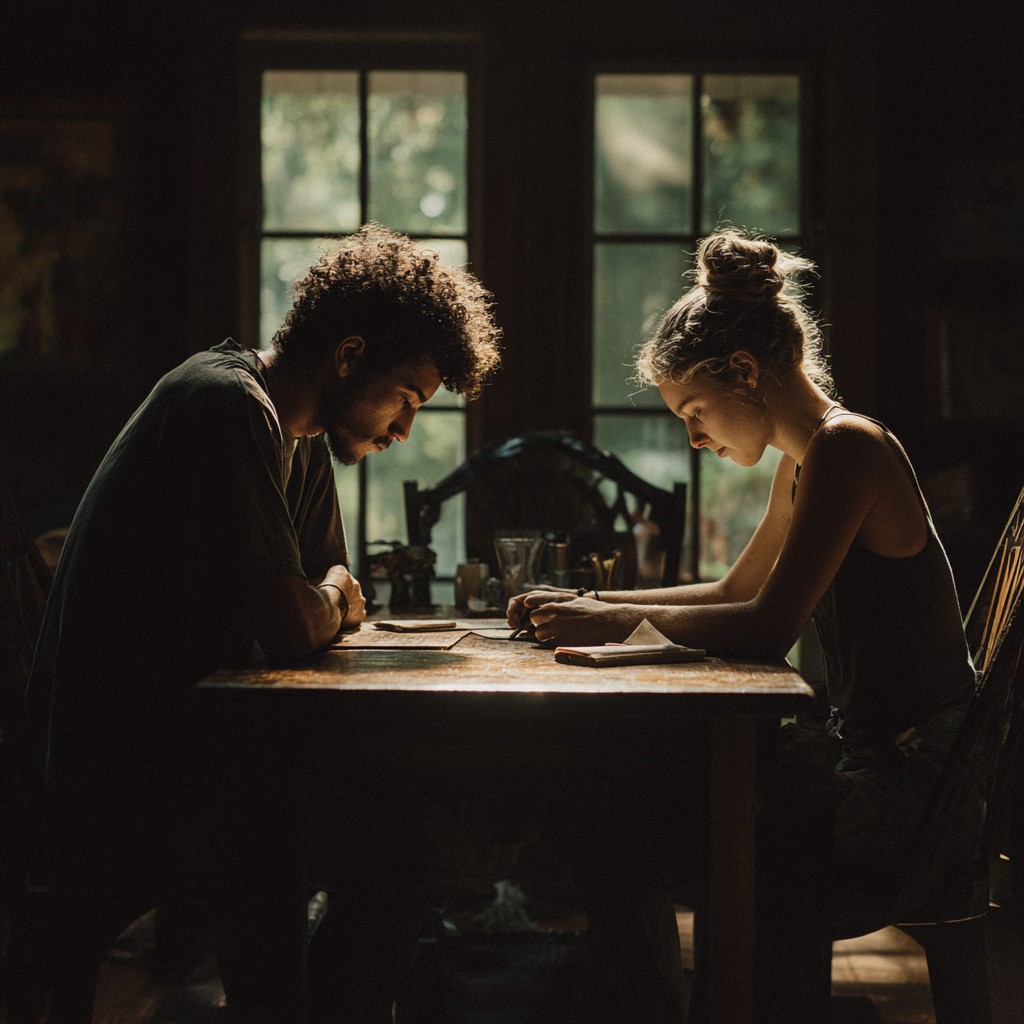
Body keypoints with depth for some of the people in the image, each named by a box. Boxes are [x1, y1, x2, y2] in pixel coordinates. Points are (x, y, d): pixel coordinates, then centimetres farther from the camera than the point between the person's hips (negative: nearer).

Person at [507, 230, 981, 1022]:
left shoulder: (845, 447, -17)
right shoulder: (803, 465, 13)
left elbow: (768, 629, -25)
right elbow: (735, 592, 26)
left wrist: (623, 620, -13)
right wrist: (594, 603, 18)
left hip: (908, 788, -9)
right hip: (860, 752, 9)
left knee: (620, 842, -16)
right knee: (617, 807, 2)